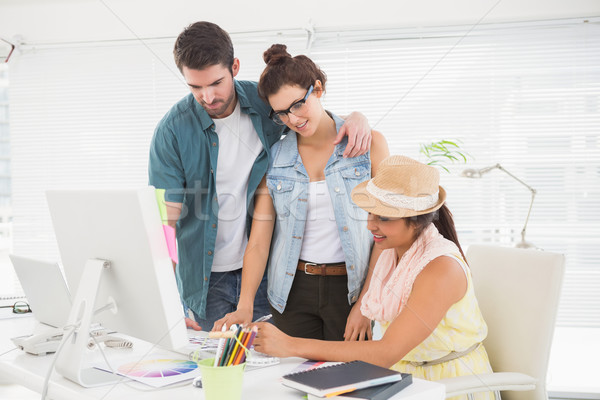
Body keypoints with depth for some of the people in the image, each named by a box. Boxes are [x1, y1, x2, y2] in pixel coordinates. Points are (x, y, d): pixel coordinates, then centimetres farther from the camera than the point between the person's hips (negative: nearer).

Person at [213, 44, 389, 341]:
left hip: (350, 288, -1)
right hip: (293, 289, 2)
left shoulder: (368, 144, -4)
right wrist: (245, 305, -14)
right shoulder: (274, 158, 2)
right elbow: (259, 240, -2)